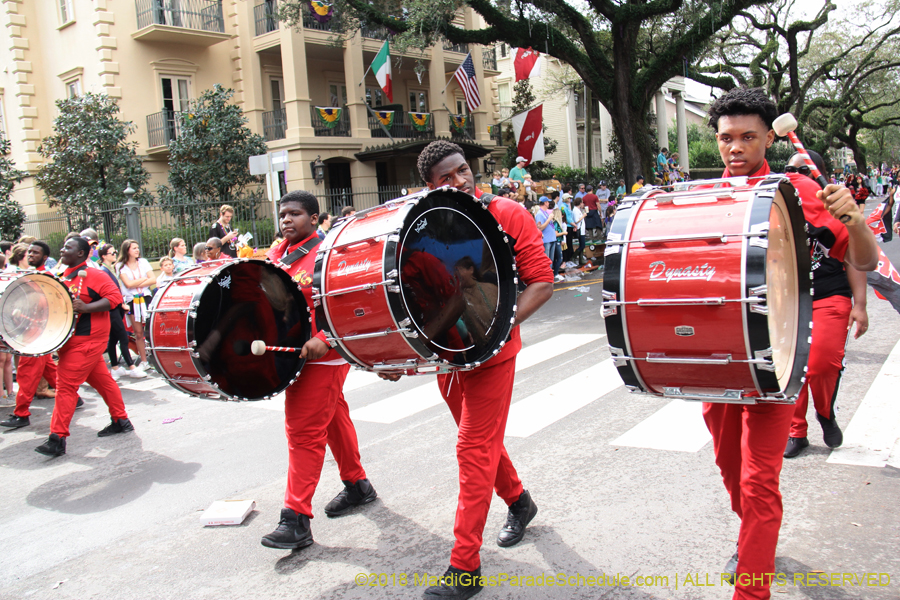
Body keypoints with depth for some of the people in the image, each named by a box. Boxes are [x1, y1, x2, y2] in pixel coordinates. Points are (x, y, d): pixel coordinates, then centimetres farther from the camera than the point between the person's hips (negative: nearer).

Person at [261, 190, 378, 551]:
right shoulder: (275, 257, 10)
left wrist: (323, 339, -33)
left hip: (322, 357, -8)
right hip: (291, 354, 9)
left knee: (304, 432, -8)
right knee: (333, 420, 20)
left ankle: (296, 520, -1)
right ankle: (357, 486, 37)